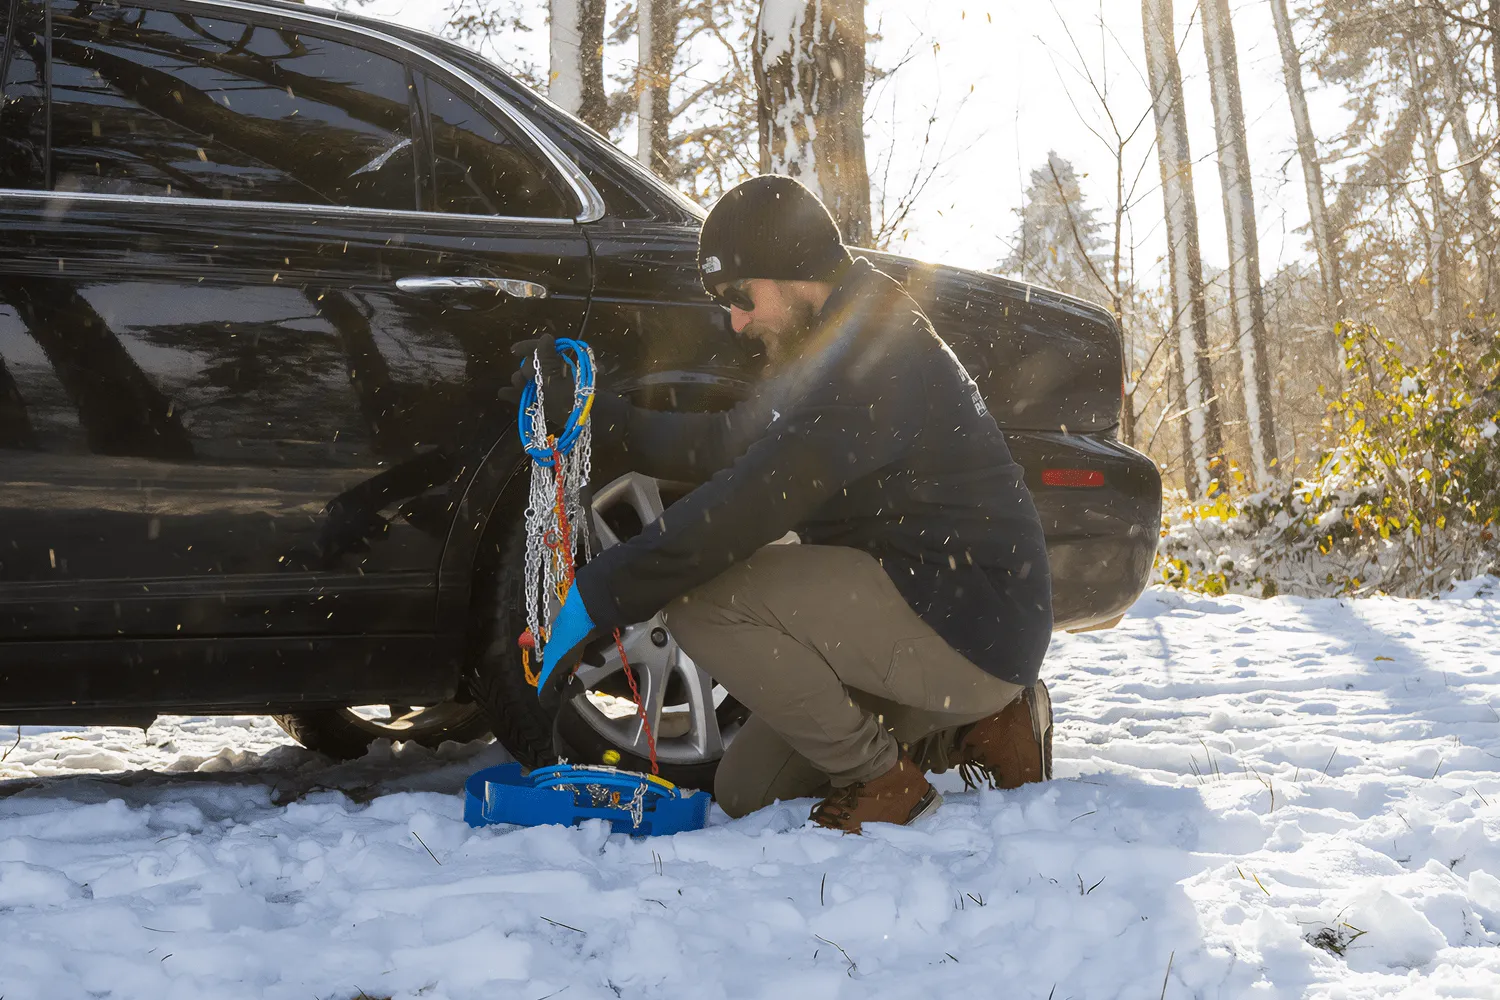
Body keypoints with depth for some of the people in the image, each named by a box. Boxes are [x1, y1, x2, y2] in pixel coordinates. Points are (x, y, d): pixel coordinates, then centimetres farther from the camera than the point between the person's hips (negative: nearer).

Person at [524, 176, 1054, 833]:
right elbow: (725, 445, 21)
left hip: (968, 628, -11)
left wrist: (596, 598, -26)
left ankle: (880, 778, -9)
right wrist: (602, 417, 11)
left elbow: (754, 499, -29)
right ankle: (977, 724, 14)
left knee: (702, 599, -23)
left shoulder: (878, 348, -21)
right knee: (744, 792, 15)